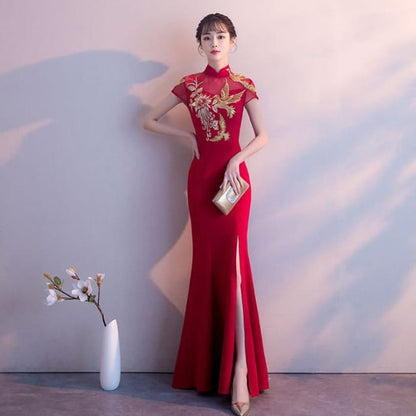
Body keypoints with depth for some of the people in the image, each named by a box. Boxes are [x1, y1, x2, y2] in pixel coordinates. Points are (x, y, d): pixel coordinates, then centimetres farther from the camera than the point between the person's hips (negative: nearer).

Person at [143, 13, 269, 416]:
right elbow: (149, 120, 14)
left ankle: (240, 370, -10)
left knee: (233, 265, -11)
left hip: (234, 175, -2)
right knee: (207, 265, 3)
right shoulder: (189, 85, 9)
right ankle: (207, 369, 15)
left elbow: (262, 135, 1)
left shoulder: (243, 85, 5)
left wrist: (236, 159, -16)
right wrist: (188, 136, 3)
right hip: (201, 176, 2)